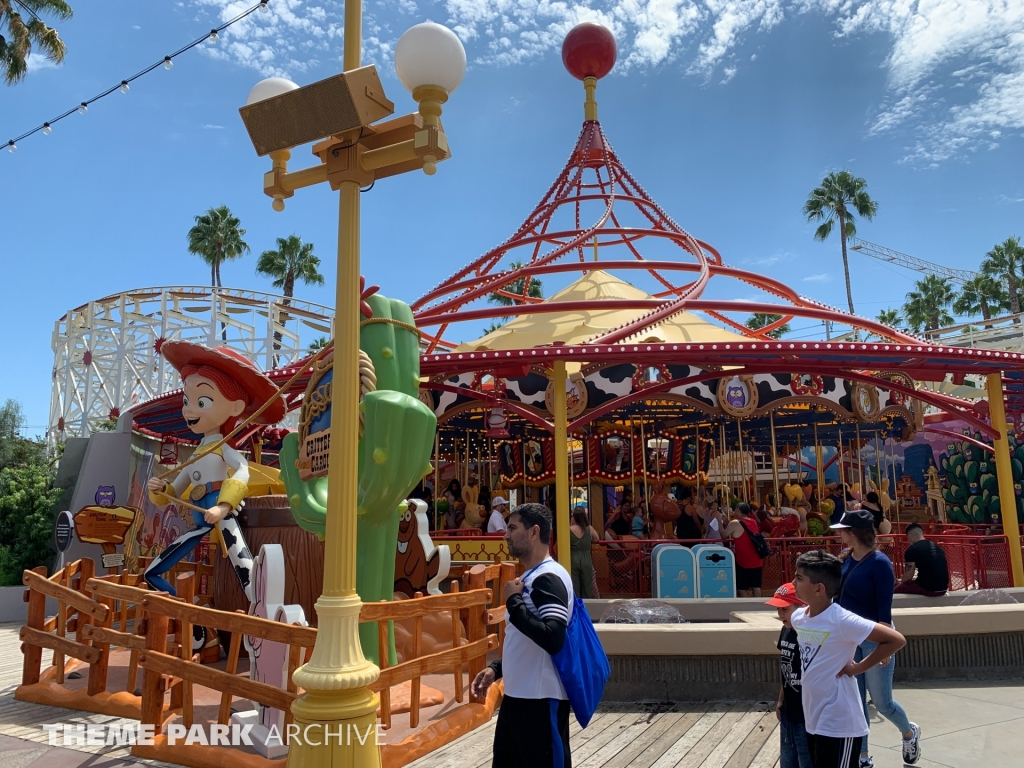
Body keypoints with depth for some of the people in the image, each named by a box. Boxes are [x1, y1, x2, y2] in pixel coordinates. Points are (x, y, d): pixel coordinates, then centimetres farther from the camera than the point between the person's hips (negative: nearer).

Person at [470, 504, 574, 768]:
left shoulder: (548, 578, -18)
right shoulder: (530, 577, 13)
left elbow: (552, 639, -30)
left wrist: (513, 602, -21)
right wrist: (495, 669, 10)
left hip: (542, 700, -10)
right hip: (517, 695, 10)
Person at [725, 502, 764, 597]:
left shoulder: (735, 523, -12)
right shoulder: (754, 522, 9)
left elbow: (724, 536, -3)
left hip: (743, 562, -6)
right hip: (757, 561, 6)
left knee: (741, 588, 4)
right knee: (756, 587, 10)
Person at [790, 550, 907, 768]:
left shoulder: (842, 621, -21)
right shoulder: (797, 617, 1)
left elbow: (896, 640, -19)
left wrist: (858, 667, -16)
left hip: (838, 724, -8)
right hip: (812, 720, 8)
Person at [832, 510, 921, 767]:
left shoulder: (879, 563, -18)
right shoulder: (846, 559, 1)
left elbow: (885, 608, -18)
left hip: (874, 638, -6)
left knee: (881, 702, 7)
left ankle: (909, 732, 39)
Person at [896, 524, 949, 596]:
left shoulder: (912, 549, -9)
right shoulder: (937, 547, 14)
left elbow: (908, 576, -6)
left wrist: (901, 582, 16)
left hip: (927, 589, -8)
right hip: (943, 589, 8)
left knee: (898, 589, 12)